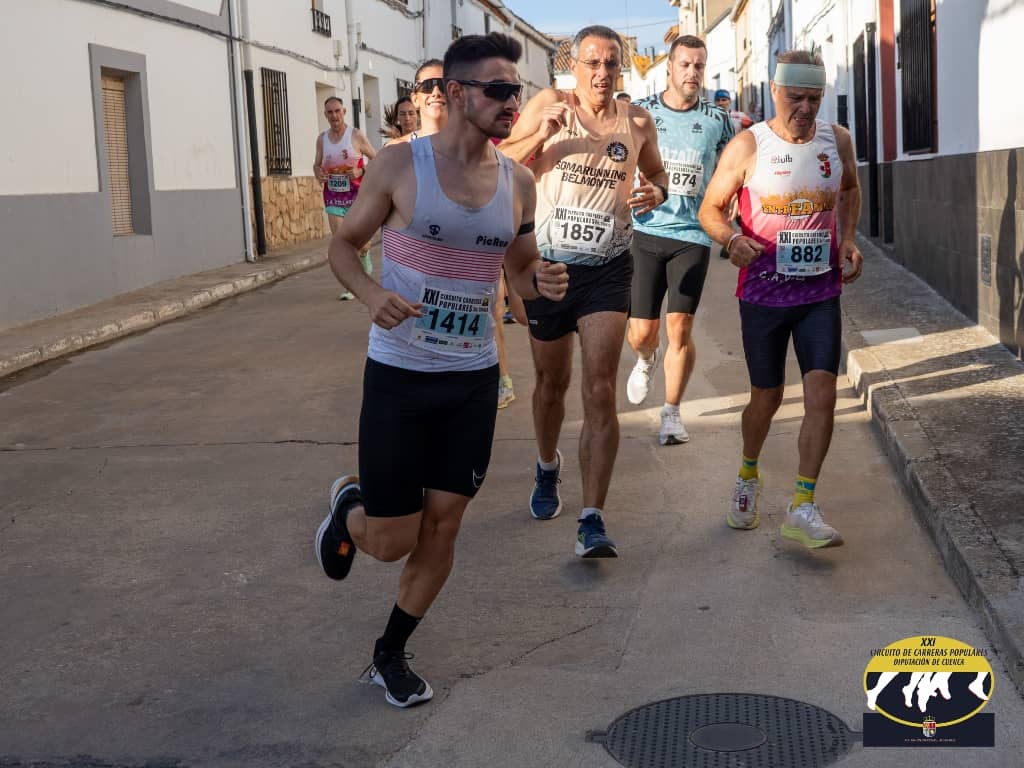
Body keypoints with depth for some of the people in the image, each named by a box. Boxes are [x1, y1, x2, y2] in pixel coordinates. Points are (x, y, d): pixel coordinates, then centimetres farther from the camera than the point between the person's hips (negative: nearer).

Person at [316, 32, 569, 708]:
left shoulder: (518, 181, 2)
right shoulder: (401, 164, -9)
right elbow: (344, 244, -1)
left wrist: (543, 281, -10)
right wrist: (371, 293, -22)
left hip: (474, 378, 4)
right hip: (399, 375, -4)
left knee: (442, 526, 8)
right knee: (391, 542, 0)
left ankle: (391, 655, 29)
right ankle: (350, 504, 37)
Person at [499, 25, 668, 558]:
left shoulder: (637, 121, 4)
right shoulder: (548, 105, -2)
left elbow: (655, 174, 21)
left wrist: (655, 193, -3)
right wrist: (542, 133, -20)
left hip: (607, 270, 0)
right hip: (548, 264, 0)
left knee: (600, 391, -12)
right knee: (551, 381, 15)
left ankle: (592, 523, -13)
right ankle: (547, 469, 45)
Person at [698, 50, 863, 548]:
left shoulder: (838, 140, 2)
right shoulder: (748, 146, -9)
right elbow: (710, 208, -4)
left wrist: (849, 240, 7)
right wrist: (731, 239, -26)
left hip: (821, 290, 2)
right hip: (763, 292, -2)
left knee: (822, 391, -11)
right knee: (767, 395, 9)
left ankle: (802, 509, -5)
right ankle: (749, 477, 39)